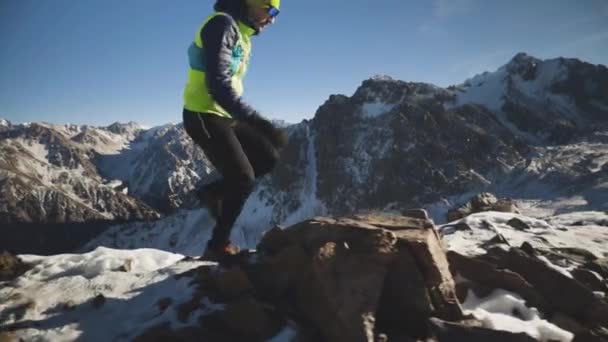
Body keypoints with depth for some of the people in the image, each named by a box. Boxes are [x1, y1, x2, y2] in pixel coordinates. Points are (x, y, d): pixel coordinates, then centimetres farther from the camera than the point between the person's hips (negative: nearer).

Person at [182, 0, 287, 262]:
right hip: (205, 115, -9)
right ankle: (218, 246, 5)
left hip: (224, 116, 9)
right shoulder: (222, 24, -14)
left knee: (268, 158, 6)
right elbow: (219, 84, -25)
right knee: (242, 179, -9)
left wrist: (249, 120, 19)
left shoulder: (241, 33, 16)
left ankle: (215, 191, 16)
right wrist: (254, 119, -31)